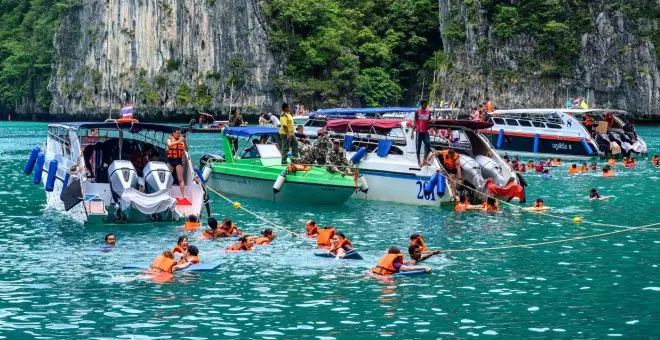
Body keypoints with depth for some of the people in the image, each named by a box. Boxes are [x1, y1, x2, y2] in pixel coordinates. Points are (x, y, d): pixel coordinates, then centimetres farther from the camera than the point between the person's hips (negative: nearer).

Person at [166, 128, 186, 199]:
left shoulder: (181, 140, 3)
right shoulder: (170, 139, 2)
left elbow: (185, 150, -1)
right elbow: (169, 145, -20)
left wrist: (184, 142, -16)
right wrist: (178, 141, -32)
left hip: (178, 160, -1)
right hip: (170, 160, 1)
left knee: (180, 179, -4)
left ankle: (183, 195, -5)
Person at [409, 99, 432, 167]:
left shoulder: (428, 112, 7)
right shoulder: (417, 112, -1)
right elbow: (415, 122, 1)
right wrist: (412, 132, -4)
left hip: (425, 132, 2)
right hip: (419, 131, -2)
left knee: (428, 146, -7)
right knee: (418, 147, 2)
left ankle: (424, 160, 6)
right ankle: (419, 161, 11)